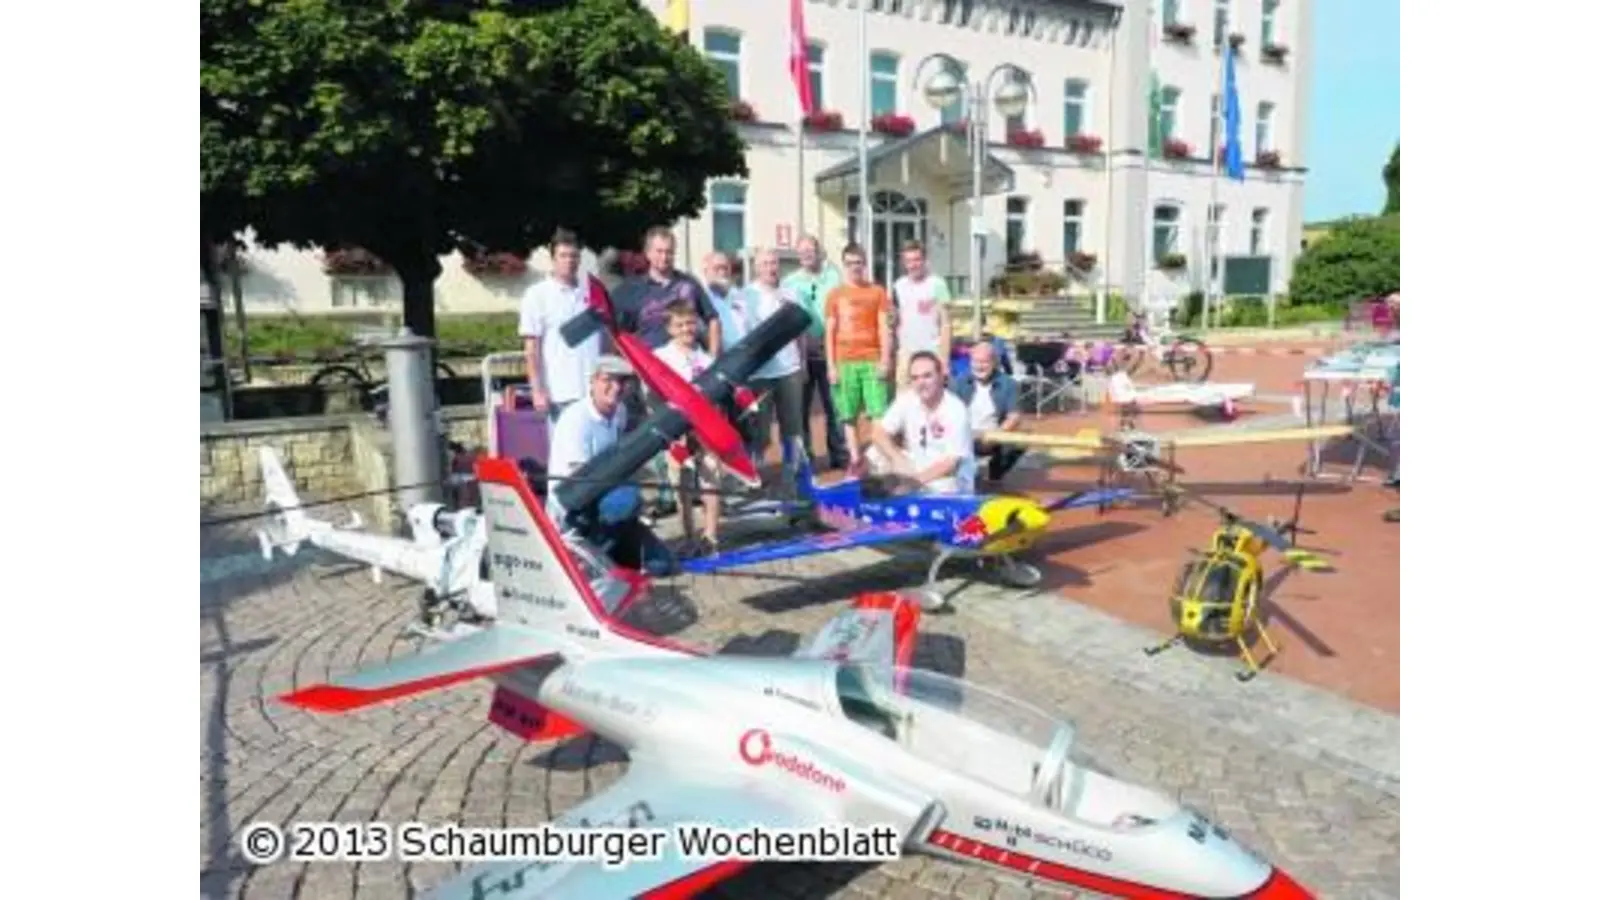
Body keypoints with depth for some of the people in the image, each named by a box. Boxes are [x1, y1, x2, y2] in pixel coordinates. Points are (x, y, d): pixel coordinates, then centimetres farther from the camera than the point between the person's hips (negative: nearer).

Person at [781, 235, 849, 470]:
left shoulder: (834, 276, 5)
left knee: (834, 407, 6)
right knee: (801, 408, 6)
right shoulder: (790, 282, 7)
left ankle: (839, 455, 15)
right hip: (802, 354, 1)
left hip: (830, 352, 0)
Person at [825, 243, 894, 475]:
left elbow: (883, 327, 5)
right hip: (844, 362, 1)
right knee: (849, 415, 2)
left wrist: (885, 360, -5)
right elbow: (829, 332, 8)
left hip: (872, 360, -1)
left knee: (879, 412, -3)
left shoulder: (877, 292, 8)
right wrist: (831, 365, 0)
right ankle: (855, 461, 8)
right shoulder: (835, 295, 9)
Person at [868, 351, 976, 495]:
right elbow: (879, 434, -7)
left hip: (952, 484, -4)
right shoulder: (906, 400, -4)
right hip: (916, 468, 5)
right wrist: (899, 460, -24)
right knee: (875, 456, -13)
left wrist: (918, 479, -35)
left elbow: (952, 462, -22)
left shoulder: (956, 410, -18)